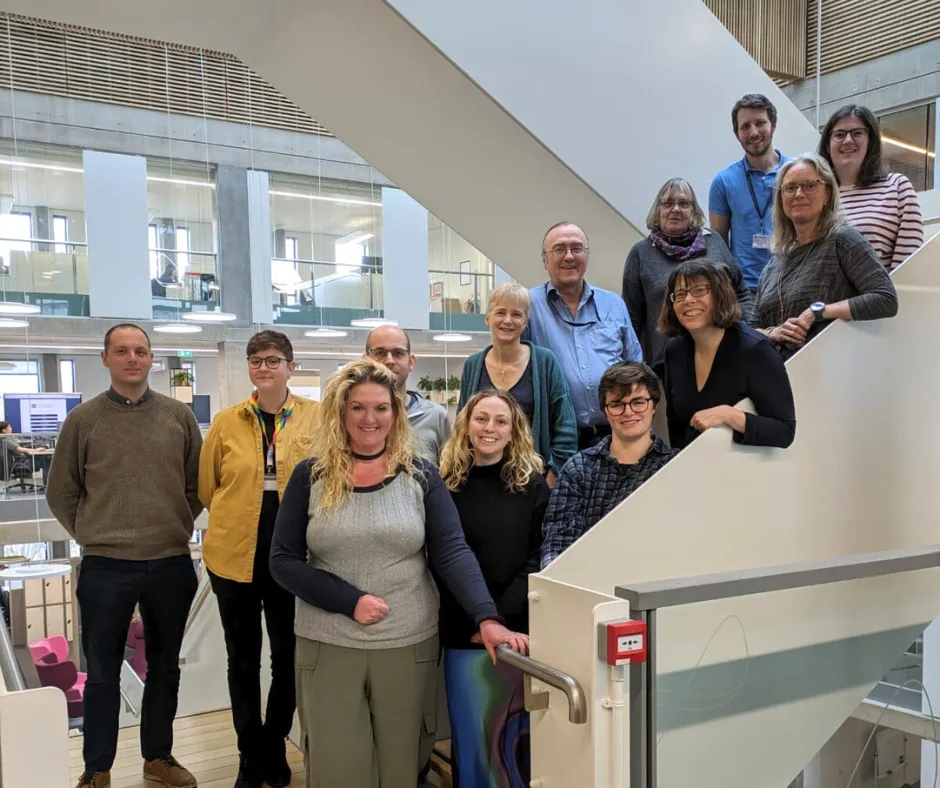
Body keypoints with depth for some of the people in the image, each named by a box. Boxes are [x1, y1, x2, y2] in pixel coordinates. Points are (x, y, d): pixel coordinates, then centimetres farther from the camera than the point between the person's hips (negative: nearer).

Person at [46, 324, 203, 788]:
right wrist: (92, 536, 2)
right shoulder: (83, 419, -2)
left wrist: (178, 527, 5)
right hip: (105, 567, -1)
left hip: (172, 565, 2)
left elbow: (198, 483, 8)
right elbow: (60, 493, 4)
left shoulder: (179, 416, 1)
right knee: (103, 673, 10)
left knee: (164, 668, 15)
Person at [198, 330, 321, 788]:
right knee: (243, 660, 12)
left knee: (288, 656, 11)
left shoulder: (316, 417, -4)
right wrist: (238, 517, 10)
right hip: (233, 554, 1)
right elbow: (207, 486, 9)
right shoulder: (227, 422, 0)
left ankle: (274, 747, 33)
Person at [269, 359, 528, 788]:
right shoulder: (311, 476, -2)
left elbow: (452, 551, -9)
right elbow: (283, 561, -4)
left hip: (409, 645, 1)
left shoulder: (420, 475, -2)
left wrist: (487, 618, -24)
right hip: (328, 647, 0)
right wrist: (350, 601, -16)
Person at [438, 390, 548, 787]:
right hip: (463, 634, 0)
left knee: (517, 737, 10)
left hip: (519, 632, 0)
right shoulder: (446, 485, 2)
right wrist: (476, 620, -8)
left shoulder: (533, 485, 2)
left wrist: (502, 616, -14)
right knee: (469, 736, 9)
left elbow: (540, 558, -4)